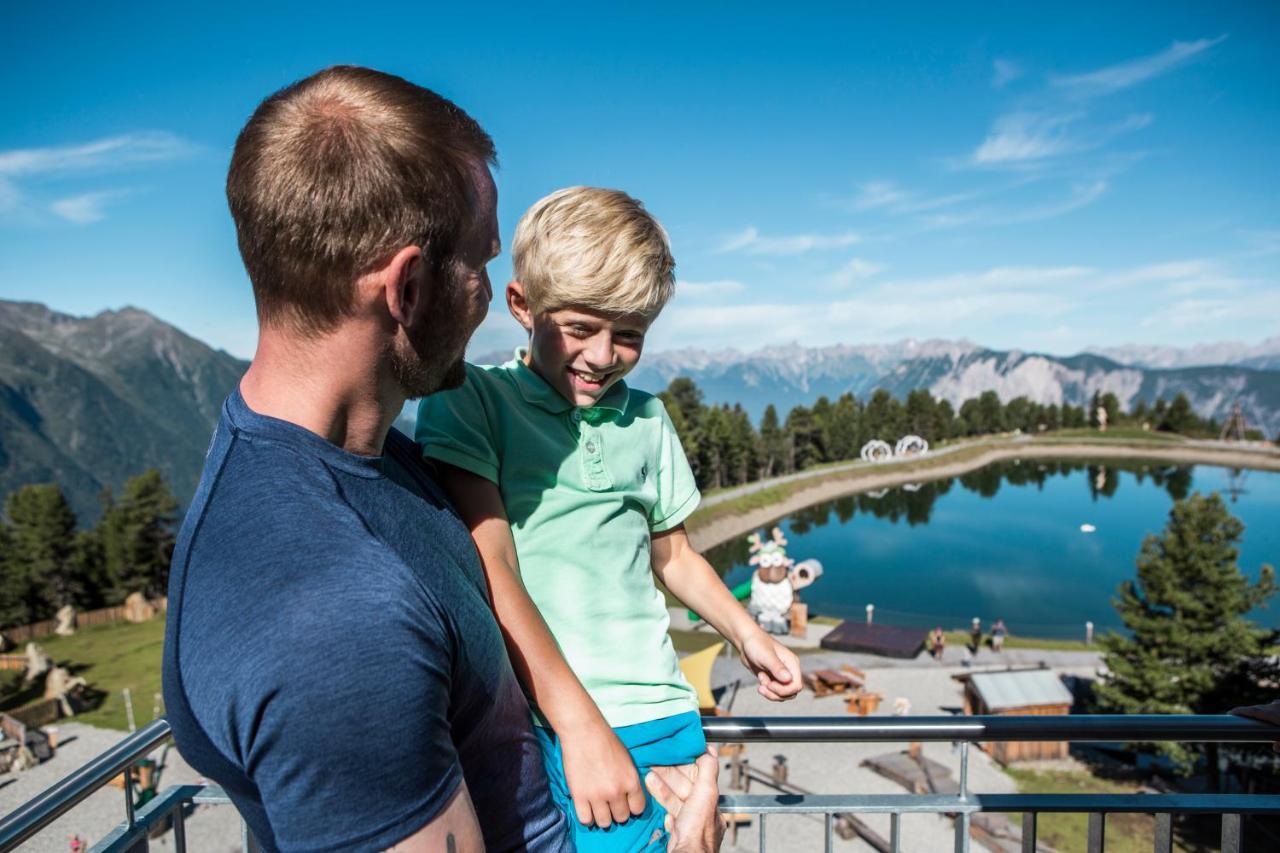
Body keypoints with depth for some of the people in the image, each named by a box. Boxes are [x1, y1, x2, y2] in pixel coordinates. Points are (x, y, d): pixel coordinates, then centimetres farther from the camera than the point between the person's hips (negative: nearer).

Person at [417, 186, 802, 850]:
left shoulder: (647, 418, 11)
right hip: (519, 722, -3)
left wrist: (746, 634, 10)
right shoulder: (469, 399, -5)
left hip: (646, 719, 4)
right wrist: (579, 722, -18)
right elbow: (489, 567, -14)